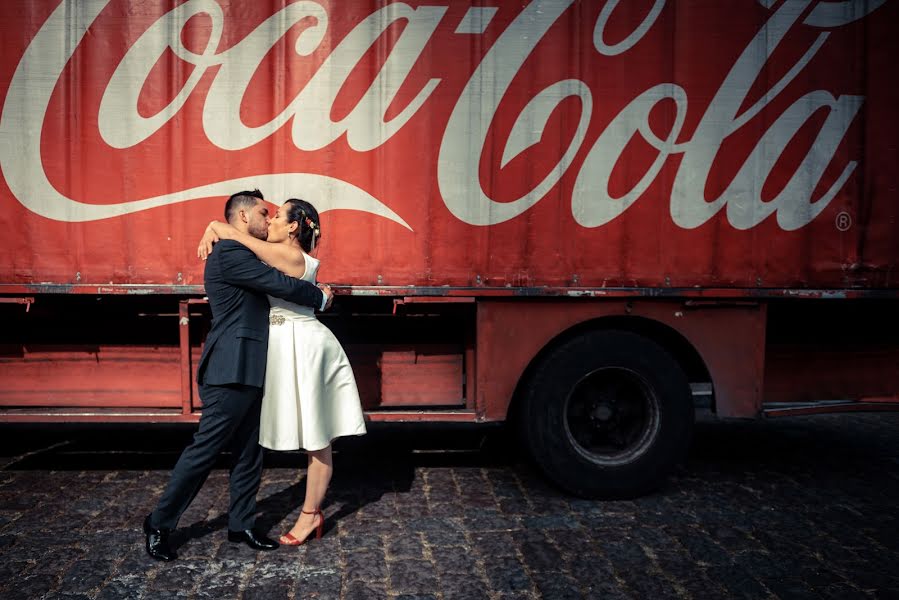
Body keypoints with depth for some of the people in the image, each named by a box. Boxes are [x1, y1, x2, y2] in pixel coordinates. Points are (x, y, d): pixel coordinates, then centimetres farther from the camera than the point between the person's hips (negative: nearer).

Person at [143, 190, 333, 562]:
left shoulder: (244, 255, 19)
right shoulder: (230, 253, -14)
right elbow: (284, 286, -16)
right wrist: (321, 297, -1)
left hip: (247, 373, 10)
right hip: (231, 373, -10)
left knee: (250, 453, 13)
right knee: (205, 450, -3)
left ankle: (241, 525, 23)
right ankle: (159, 525, 11)